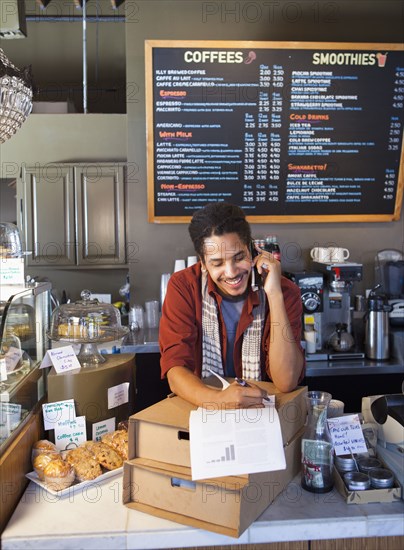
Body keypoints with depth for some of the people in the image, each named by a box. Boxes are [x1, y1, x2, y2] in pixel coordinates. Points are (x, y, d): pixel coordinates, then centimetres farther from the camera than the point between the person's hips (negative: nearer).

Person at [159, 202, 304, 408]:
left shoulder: (286, 292, -9)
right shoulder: (183, 287, -9)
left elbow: (286, 382, -17)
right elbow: (175, 370, -14)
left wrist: (275, 294, -23)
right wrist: (218, 398, -33)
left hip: (264, 415, 0)